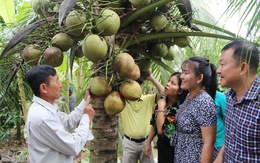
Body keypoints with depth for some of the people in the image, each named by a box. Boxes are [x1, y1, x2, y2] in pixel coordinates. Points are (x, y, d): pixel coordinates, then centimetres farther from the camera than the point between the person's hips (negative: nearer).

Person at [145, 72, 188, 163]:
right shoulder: (162, 100, -4)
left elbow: (161, 130, -28)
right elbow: (154, 124, 8)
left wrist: (161, 107, -24)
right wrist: (148, 142, 9)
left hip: (173, 150, -6)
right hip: (161, 146, 7)